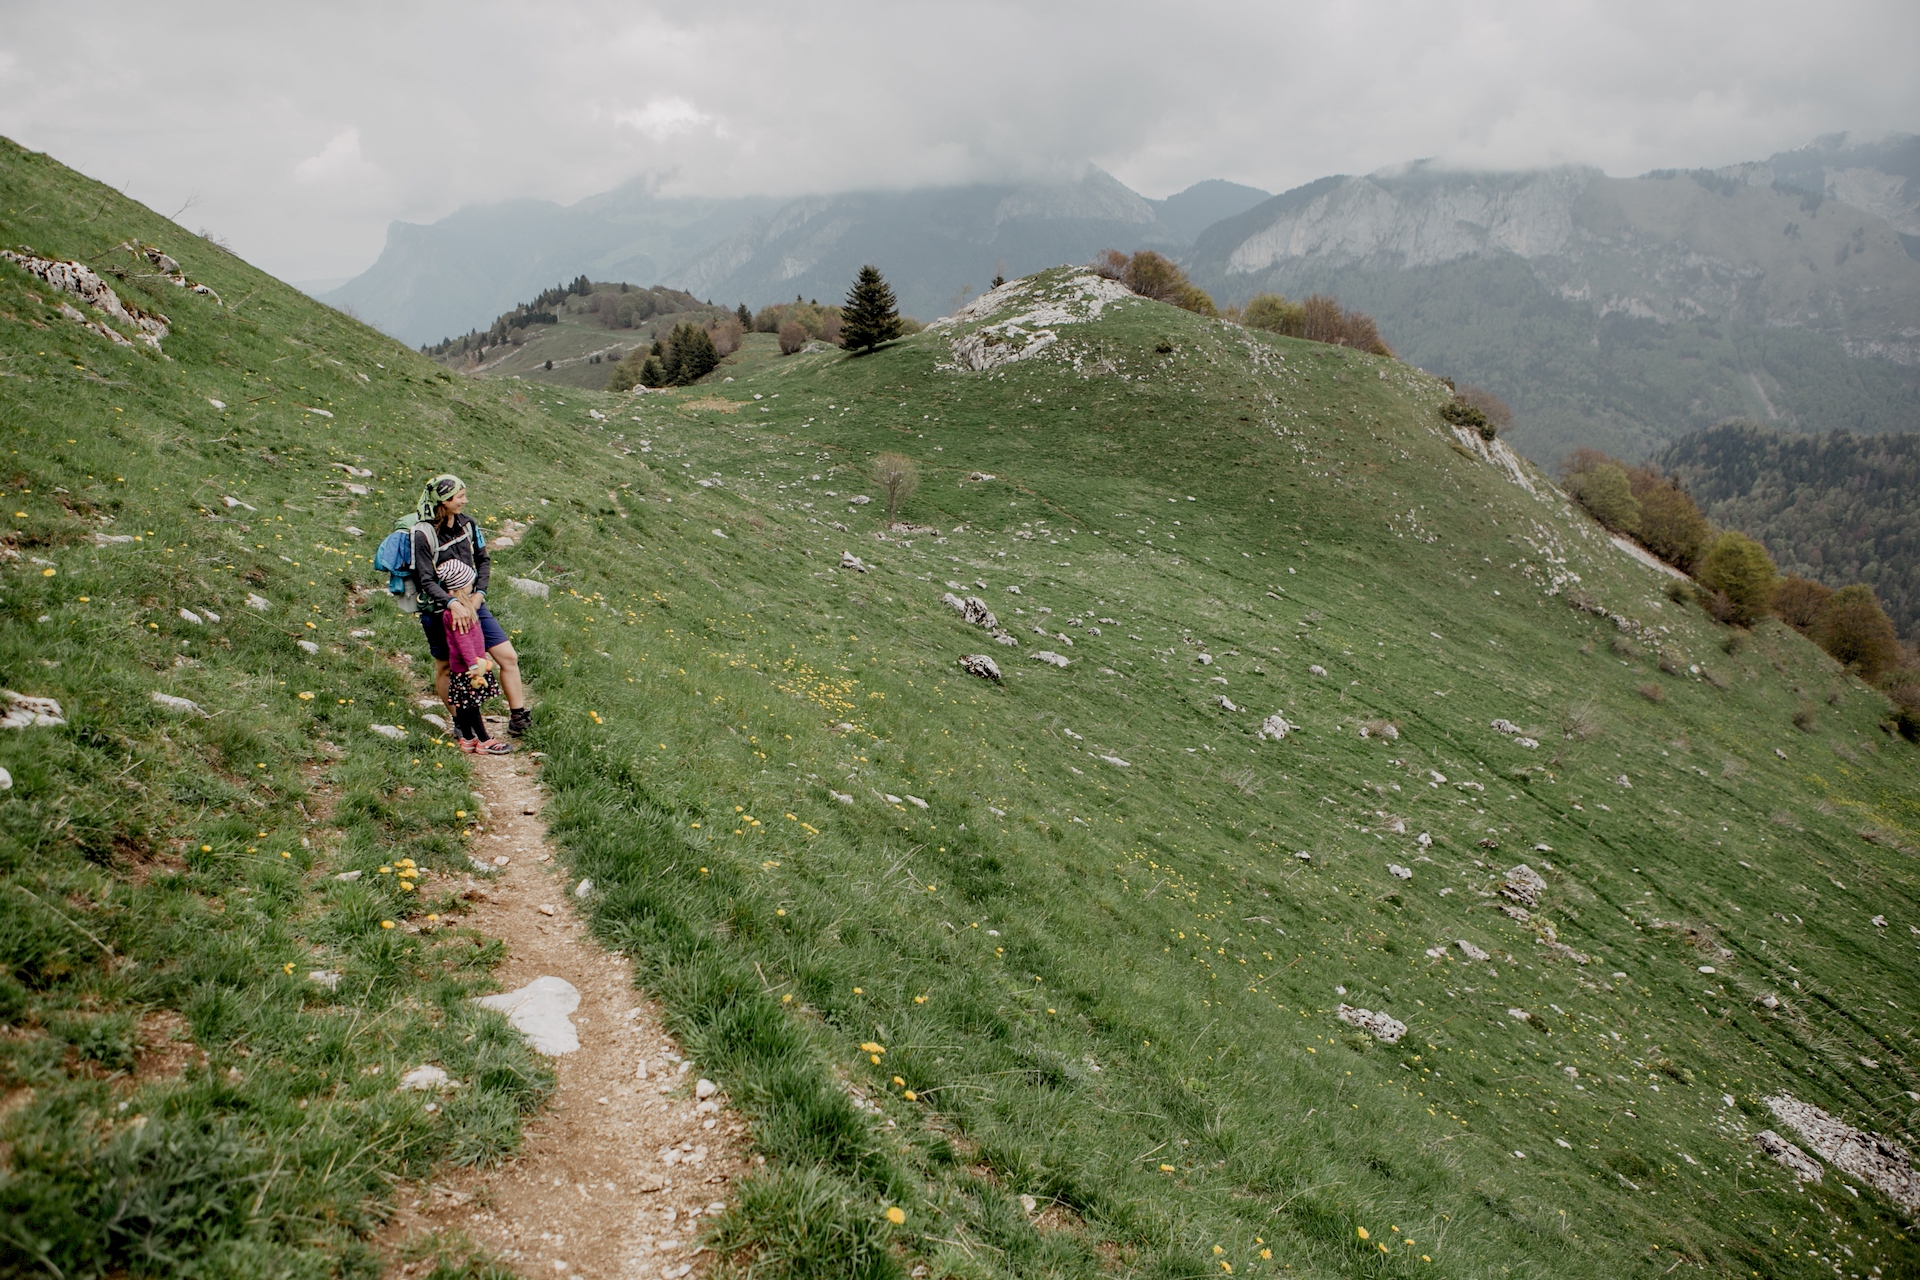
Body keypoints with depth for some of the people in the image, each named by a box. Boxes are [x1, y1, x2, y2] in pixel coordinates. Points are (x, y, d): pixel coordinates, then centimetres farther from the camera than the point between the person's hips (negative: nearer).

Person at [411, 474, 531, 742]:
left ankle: (518, 716, 10)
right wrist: (452, 604, -34)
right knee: (445, 668, 11)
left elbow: (483, 560, 8)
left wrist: (479, 594, -6)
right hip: (440, 610, -5)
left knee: (508, 657, 0)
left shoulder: (466, 523, -1)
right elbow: (425, 581, -21)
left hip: (471, 604, 5)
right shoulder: (423, 534, -18)